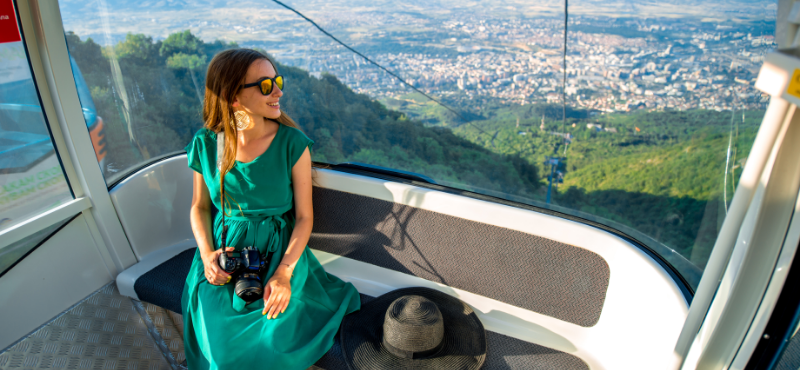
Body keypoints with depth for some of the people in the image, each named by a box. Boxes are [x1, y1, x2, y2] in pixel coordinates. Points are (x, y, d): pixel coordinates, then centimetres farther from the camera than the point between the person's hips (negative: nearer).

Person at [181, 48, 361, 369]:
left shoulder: (293, 144, -11)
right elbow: (200, 206, 8)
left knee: (276, 339, -16)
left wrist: (284, 272, -19)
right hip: (224, 249, 1)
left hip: (280, 250, -1)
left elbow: (304, 216, -8)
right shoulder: (206, 144, -5)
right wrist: (207, 254, -8)